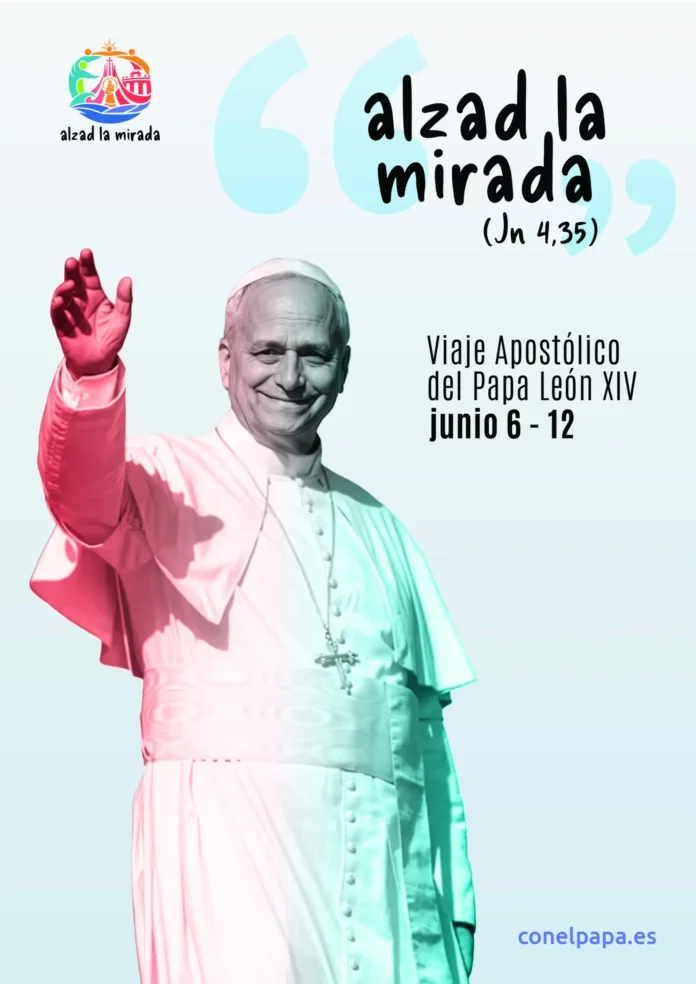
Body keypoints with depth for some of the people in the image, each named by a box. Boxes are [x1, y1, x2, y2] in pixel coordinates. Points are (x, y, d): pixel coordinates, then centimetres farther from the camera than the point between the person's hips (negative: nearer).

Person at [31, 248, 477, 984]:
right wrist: (91, 375, -37)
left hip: (381, 863, 5)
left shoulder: (376, 526, 20)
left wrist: (453, 906, 15)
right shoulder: (168, 480, 7)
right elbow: (86, 496, -17)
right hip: (226, 838, -4)